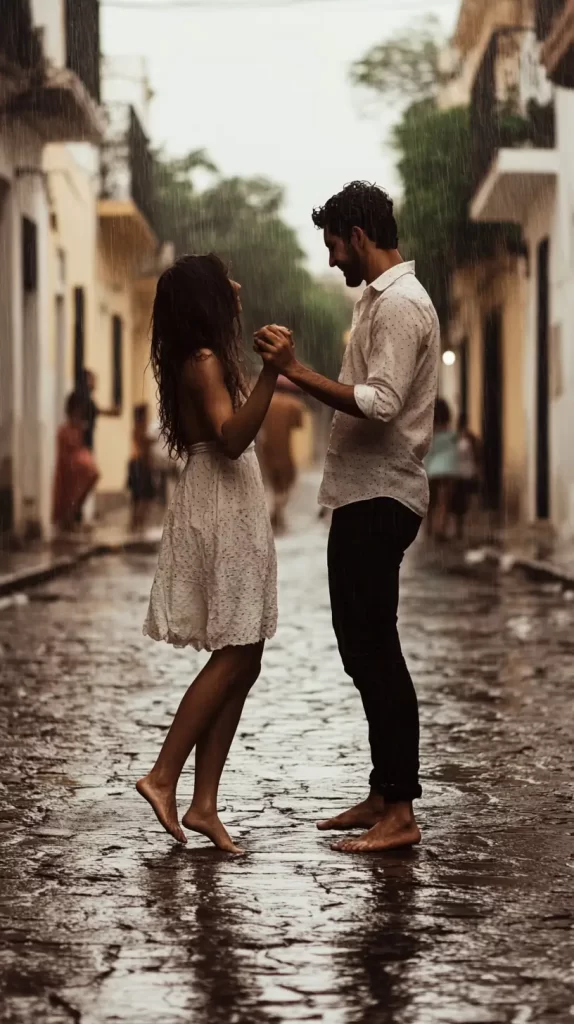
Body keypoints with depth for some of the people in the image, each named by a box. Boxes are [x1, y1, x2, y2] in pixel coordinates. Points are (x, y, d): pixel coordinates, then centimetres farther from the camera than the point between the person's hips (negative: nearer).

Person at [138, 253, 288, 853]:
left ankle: (204, 804, 3)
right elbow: (231, 437, -26)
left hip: (232, 512, 10)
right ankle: (163, 776, -6)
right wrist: (270, 375, -34)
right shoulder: (204, 361, -13)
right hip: (220, 511, -10)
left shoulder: (207, 360, 17)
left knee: (241, 662, 5)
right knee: (234, 658, -10)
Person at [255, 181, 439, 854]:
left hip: (379, 500, -11)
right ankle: (382, 795, 20)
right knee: (365, 649, 13)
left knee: (374, 650, -9)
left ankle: (400, 813, -6)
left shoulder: (400, 304, -14)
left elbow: (379, 402, -25)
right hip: (365, 496, 11)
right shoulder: (381, 299, 19)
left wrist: (295, 370, -22)